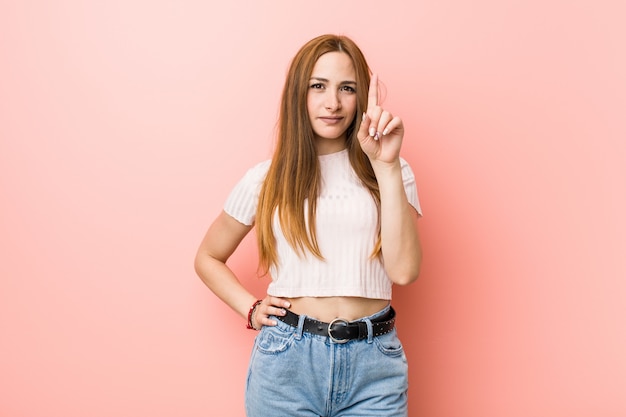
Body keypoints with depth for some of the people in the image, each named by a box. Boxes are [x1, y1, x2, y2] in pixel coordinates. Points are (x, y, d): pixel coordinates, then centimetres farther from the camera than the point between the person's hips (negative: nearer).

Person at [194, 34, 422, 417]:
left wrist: (386, 166, -14)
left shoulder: (390, 172, 3)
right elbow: (208, 258, 15)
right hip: (287, 360, 0)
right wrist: (251, 308, 0)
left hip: (374, 361, 0)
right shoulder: (267, 178, 3)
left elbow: (404, 270, -11)